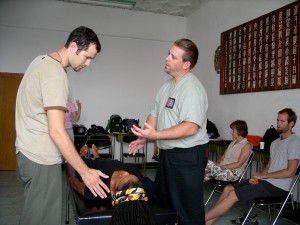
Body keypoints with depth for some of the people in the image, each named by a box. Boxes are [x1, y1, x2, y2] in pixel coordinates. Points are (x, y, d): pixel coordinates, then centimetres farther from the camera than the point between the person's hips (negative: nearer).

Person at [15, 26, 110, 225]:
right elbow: (56, 131, -25)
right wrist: (85, 171, -22)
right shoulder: (56, 73, -20)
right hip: (41, 159, -10)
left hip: (29, 152, 10)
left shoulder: (42, 60, 11)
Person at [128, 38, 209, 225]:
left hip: (188, 156, -9)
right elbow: (155, 114, 17)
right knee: (164, 203, 22)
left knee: (187, 209, 3)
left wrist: (155, 135, -32)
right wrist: (143, 137, 4)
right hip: (167, 153, 9)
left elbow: (190, 128, -28)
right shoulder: (168, 85, 11)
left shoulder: (192, 88, -18)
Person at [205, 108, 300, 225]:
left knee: (233, 194, -18)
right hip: (266, 180, 8)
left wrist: (263, 175, -12)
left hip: (278, 186, -8)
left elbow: (290, 171, -17)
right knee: (228, 189, -6)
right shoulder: (275, 142, 17)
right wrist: (258, 176, -2)